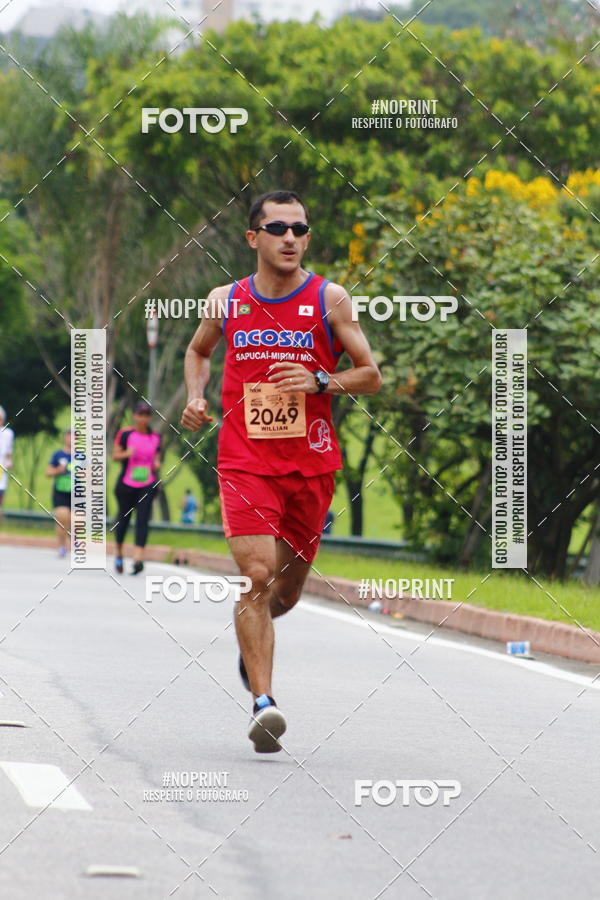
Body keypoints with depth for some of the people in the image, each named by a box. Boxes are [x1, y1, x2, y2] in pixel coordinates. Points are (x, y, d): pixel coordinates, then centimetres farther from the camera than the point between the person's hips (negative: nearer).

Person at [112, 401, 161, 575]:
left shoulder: (155, 437, 9)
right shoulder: (125, 434, -1)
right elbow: (115, 455, 0)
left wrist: (157, 464, -4)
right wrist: (127, 453, -20)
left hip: (147, 485, 1)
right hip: (126, 485, -1)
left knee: (142, 520, -13)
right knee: (123, 518, 7)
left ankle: (138, 558, -23)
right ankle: (119, 553, 31)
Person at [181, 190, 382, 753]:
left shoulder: (330, 300, -2)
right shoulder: (226, 302, 3)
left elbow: (371, 377, 2)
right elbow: (198, 351, 23)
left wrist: (320, 381, -16)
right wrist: (195, 397, 4)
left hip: (311, 463, 1)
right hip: (245, 460, -1)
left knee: (288, 587, 13)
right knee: (257, 576, -17)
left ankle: (250, 635, 49)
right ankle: (263, 703, -20)